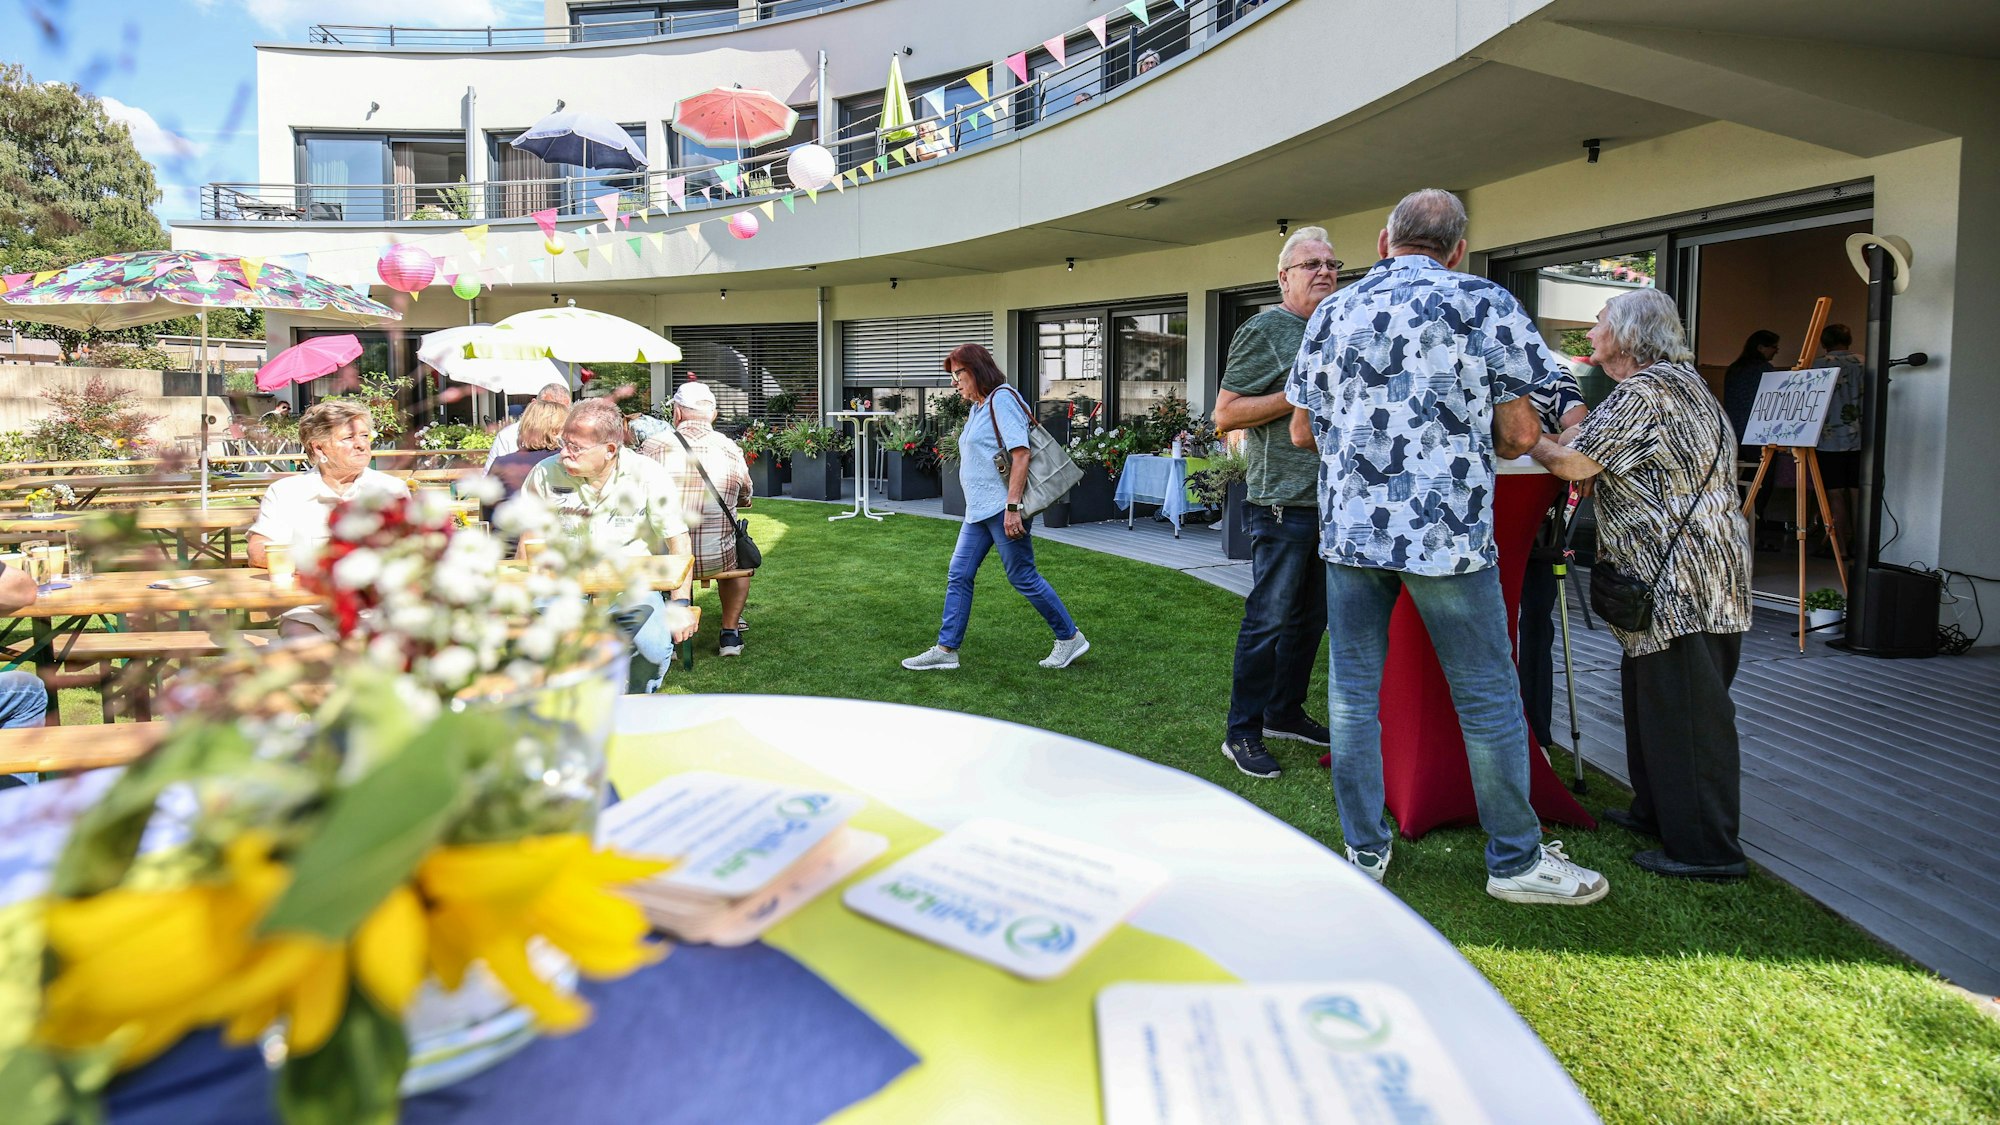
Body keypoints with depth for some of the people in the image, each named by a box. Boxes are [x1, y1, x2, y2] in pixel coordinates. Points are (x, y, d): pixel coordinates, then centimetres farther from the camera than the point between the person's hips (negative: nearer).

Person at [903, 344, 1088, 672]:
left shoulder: (1002, 398, -11)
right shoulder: (977, 407, 18)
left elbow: (1020, 453, -20)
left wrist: (1012, 507, -25)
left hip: (1002, 509, -10)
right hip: (978, 510, 10)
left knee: (1023, 576, -3)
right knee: (958, 575, 7)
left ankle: (1070, 638, 11)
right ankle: (946, 649, 12)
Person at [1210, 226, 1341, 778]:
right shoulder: (1264, 330, -6)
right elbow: (1226, 414, -13)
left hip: (1330, 501, 8)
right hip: (1282, 503, -8)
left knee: (1312, 617, 14)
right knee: (1270, 618, -6)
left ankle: (1285, 712, 27)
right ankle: (1242, 733, 4)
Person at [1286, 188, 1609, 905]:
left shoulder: (1332, 312, 9)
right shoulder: (1484, 302, -2)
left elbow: (1302, 430, 14)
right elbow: (1519, 434, -4)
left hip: (1347, 526, 4)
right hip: (1445, 531, -3)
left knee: (1353, 691, 10)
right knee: (1487, 697, 8)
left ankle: (1364, 852, 19)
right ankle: (1517, 860, 19)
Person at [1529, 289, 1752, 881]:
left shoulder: (1641, 393, -14)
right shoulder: (1680, 380, 19)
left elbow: (1573, 463, -17)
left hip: (1683, 574, -11)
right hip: (1697, 572, 11)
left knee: (1685, 709, -5)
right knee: (1649, 692, 19)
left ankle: (1705, 847, 3)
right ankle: (1657, 809, 31)